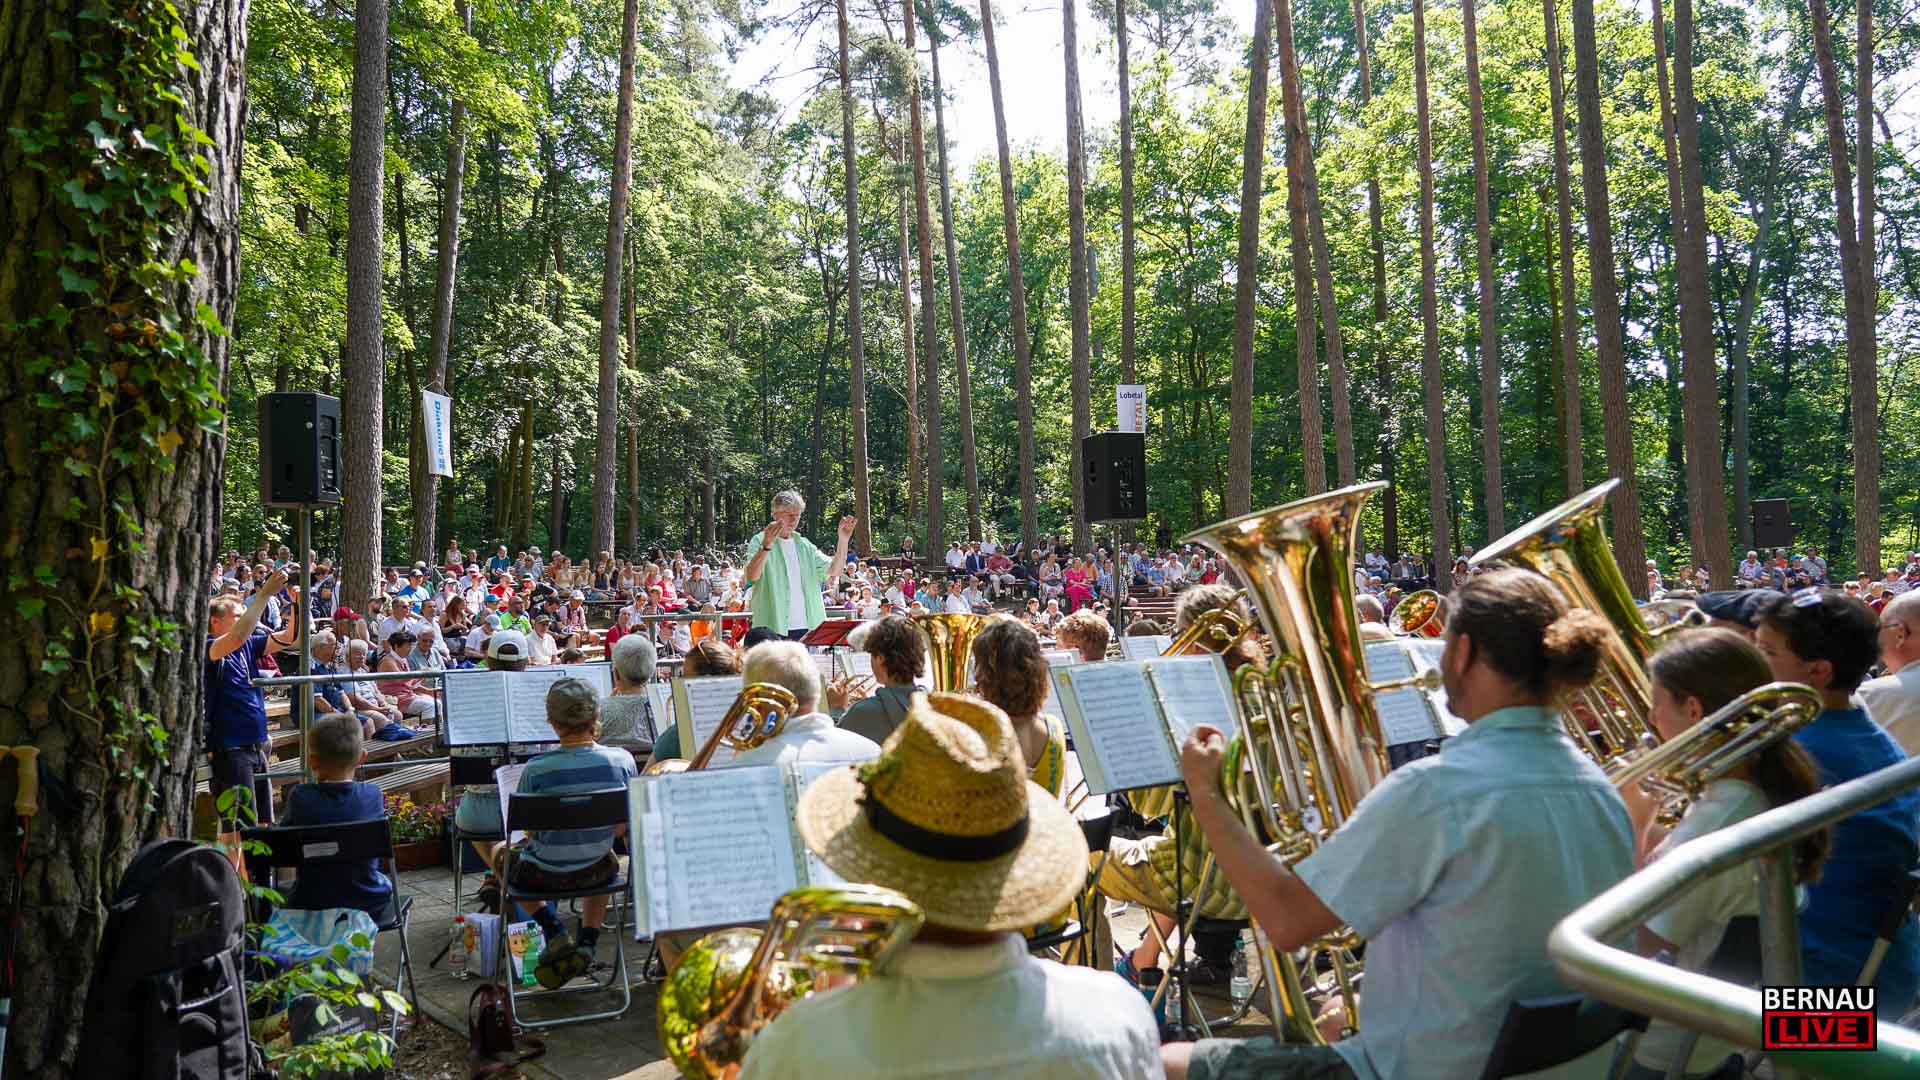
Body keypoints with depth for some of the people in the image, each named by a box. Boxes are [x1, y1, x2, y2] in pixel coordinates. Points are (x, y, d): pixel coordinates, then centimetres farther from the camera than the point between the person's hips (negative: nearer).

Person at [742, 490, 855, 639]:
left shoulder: (804, 545, 16)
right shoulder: (761, 541, -1)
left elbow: (834, 570, 8)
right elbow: (752, 576, -19)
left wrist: (843, 540, -7)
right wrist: (767, 546, -35)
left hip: (808, 627, 5)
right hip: (774, 628, -5)